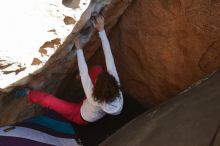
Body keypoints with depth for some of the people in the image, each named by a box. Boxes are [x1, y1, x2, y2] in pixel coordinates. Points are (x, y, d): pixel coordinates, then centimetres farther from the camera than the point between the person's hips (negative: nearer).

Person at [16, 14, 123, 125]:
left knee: (48, 99, -12)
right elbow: (109, 56, -35)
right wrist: (101, 30, -33)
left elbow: (83, 72, -35)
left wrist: (78, 48, -25)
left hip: (81, 117, -4)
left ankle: (29, 94, 21)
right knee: (97, 69, -4)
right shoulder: (115, 84, -35)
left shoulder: (93, 98, -44)